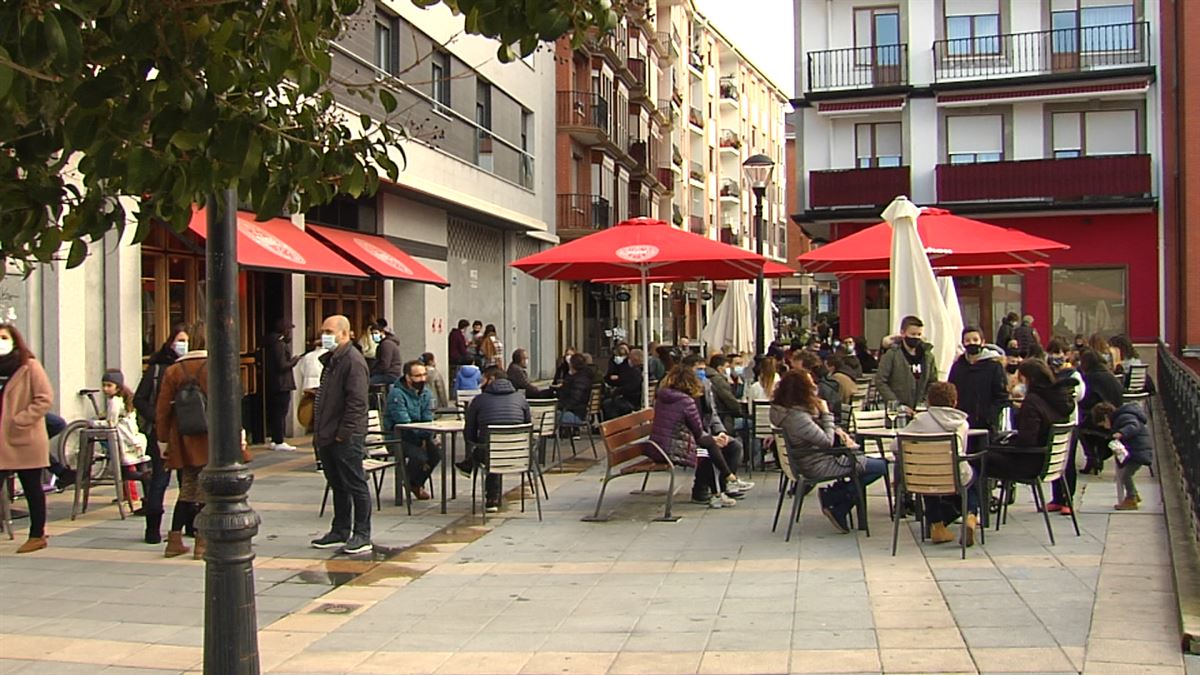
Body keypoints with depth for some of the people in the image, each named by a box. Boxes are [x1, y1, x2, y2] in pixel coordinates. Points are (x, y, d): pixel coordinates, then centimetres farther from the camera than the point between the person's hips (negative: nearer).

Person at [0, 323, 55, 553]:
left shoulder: (30, 366, -5)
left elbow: (45, 399, -11)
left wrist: (20, 420, -16)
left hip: (26, 440, -5)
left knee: (32, 489, 6)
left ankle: (37, 535, 16)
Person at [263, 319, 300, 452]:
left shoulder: (271, 342, 13)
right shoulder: (280, 344, -17)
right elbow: (282, 366, -21)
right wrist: (294, 361, -7)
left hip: (272, 383, 10)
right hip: (281, 384, -10)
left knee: (274, 412, 13)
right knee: (280, 412, -5)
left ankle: (275, 440, 19)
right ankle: (279, 442, -3)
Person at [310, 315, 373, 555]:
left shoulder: (353, 361, -15)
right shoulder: (331, 360, 17)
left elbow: (357, 402, -21)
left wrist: (343, 433, -20)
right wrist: (319, 432, 16)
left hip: (346, 439, -10)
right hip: (328, 437, 10)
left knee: (356, 486, -2)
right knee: (338, 486, 16)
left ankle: (362, 535, 5)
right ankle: (340, 532, 25)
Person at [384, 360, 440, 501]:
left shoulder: (426, 393, 6)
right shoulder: (396, 394, -17)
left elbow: (428, 421, 4)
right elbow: (404, 424, -23)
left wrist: (429, 437, -17)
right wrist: (426, 434, -29)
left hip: (420, 438, 7)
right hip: (397, 438, -7)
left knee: (436, 451, -18)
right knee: (419, 456, -29)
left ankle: (417, 484, 9)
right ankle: (409, 482, 3)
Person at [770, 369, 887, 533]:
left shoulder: (784, 409, 2)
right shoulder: (797, 417, -29)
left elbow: (817, 430, 16)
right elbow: (827, 441, -22)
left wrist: (837, 431, 0)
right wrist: (826, 414, -12)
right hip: (818, 467, -10)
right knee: (880, 466, -3)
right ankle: (832, 496, 1)